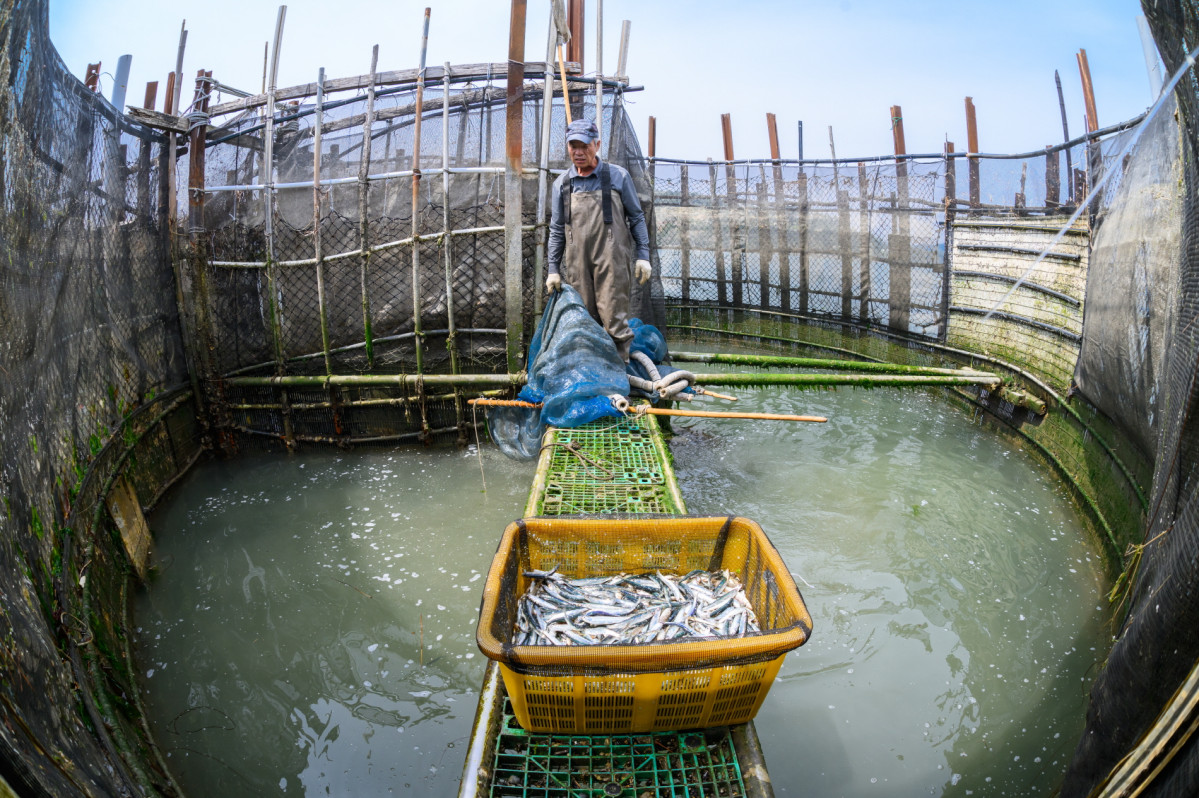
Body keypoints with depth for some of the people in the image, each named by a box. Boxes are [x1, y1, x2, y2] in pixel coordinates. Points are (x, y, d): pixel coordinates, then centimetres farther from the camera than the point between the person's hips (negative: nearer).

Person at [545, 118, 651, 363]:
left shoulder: (618, 176, 4)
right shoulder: (562, 184, 11)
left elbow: (637, 218, 9)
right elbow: (556, 230, 14)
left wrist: (643, 256, 2)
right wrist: (553, 269, 10)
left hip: (612, 261, -3)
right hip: (577, 264, 3)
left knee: (613, 317, -8)